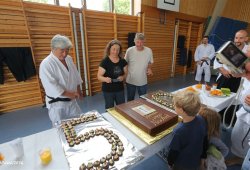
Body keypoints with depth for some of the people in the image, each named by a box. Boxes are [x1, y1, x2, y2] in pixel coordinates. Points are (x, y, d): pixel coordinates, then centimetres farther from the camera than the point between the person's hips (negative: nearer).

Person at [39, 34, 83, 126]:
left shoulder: (69, 59, 0)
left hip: (72, 100, 6)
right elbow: (51, 86, -25)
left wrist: (78, 90, 15)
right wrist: (69, 94, -21)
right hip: (57, 103, -6)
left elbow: (75, 75, 11)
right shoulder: (46, 64, -20)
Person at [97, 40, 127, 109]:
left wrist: (123, 77, -17)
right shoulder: (105, 61, -14)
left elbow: (126, 73, 6)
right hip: (108, 90, -3)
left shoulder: (123, 61, -2)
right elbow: (99, 76, -14)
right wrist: (105, 79, -35)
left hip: (120, 89, 4)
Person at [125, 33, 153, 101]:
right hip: (130, 81, -1)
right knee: (130, 100, 18)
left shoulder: (149, 51, -9)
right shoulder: (129, 50, -13)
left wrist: (149, 69, -13)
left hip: (143, 81, 1)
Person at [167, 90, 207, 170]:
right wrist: (203, 156, 13)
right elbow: (205, 141, -5)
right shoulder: (201, 119, -22)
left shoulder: (179, 131, -38)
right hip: (196, 162, 5)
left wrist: (170, 162, -1)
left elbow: (174, 150, -21)